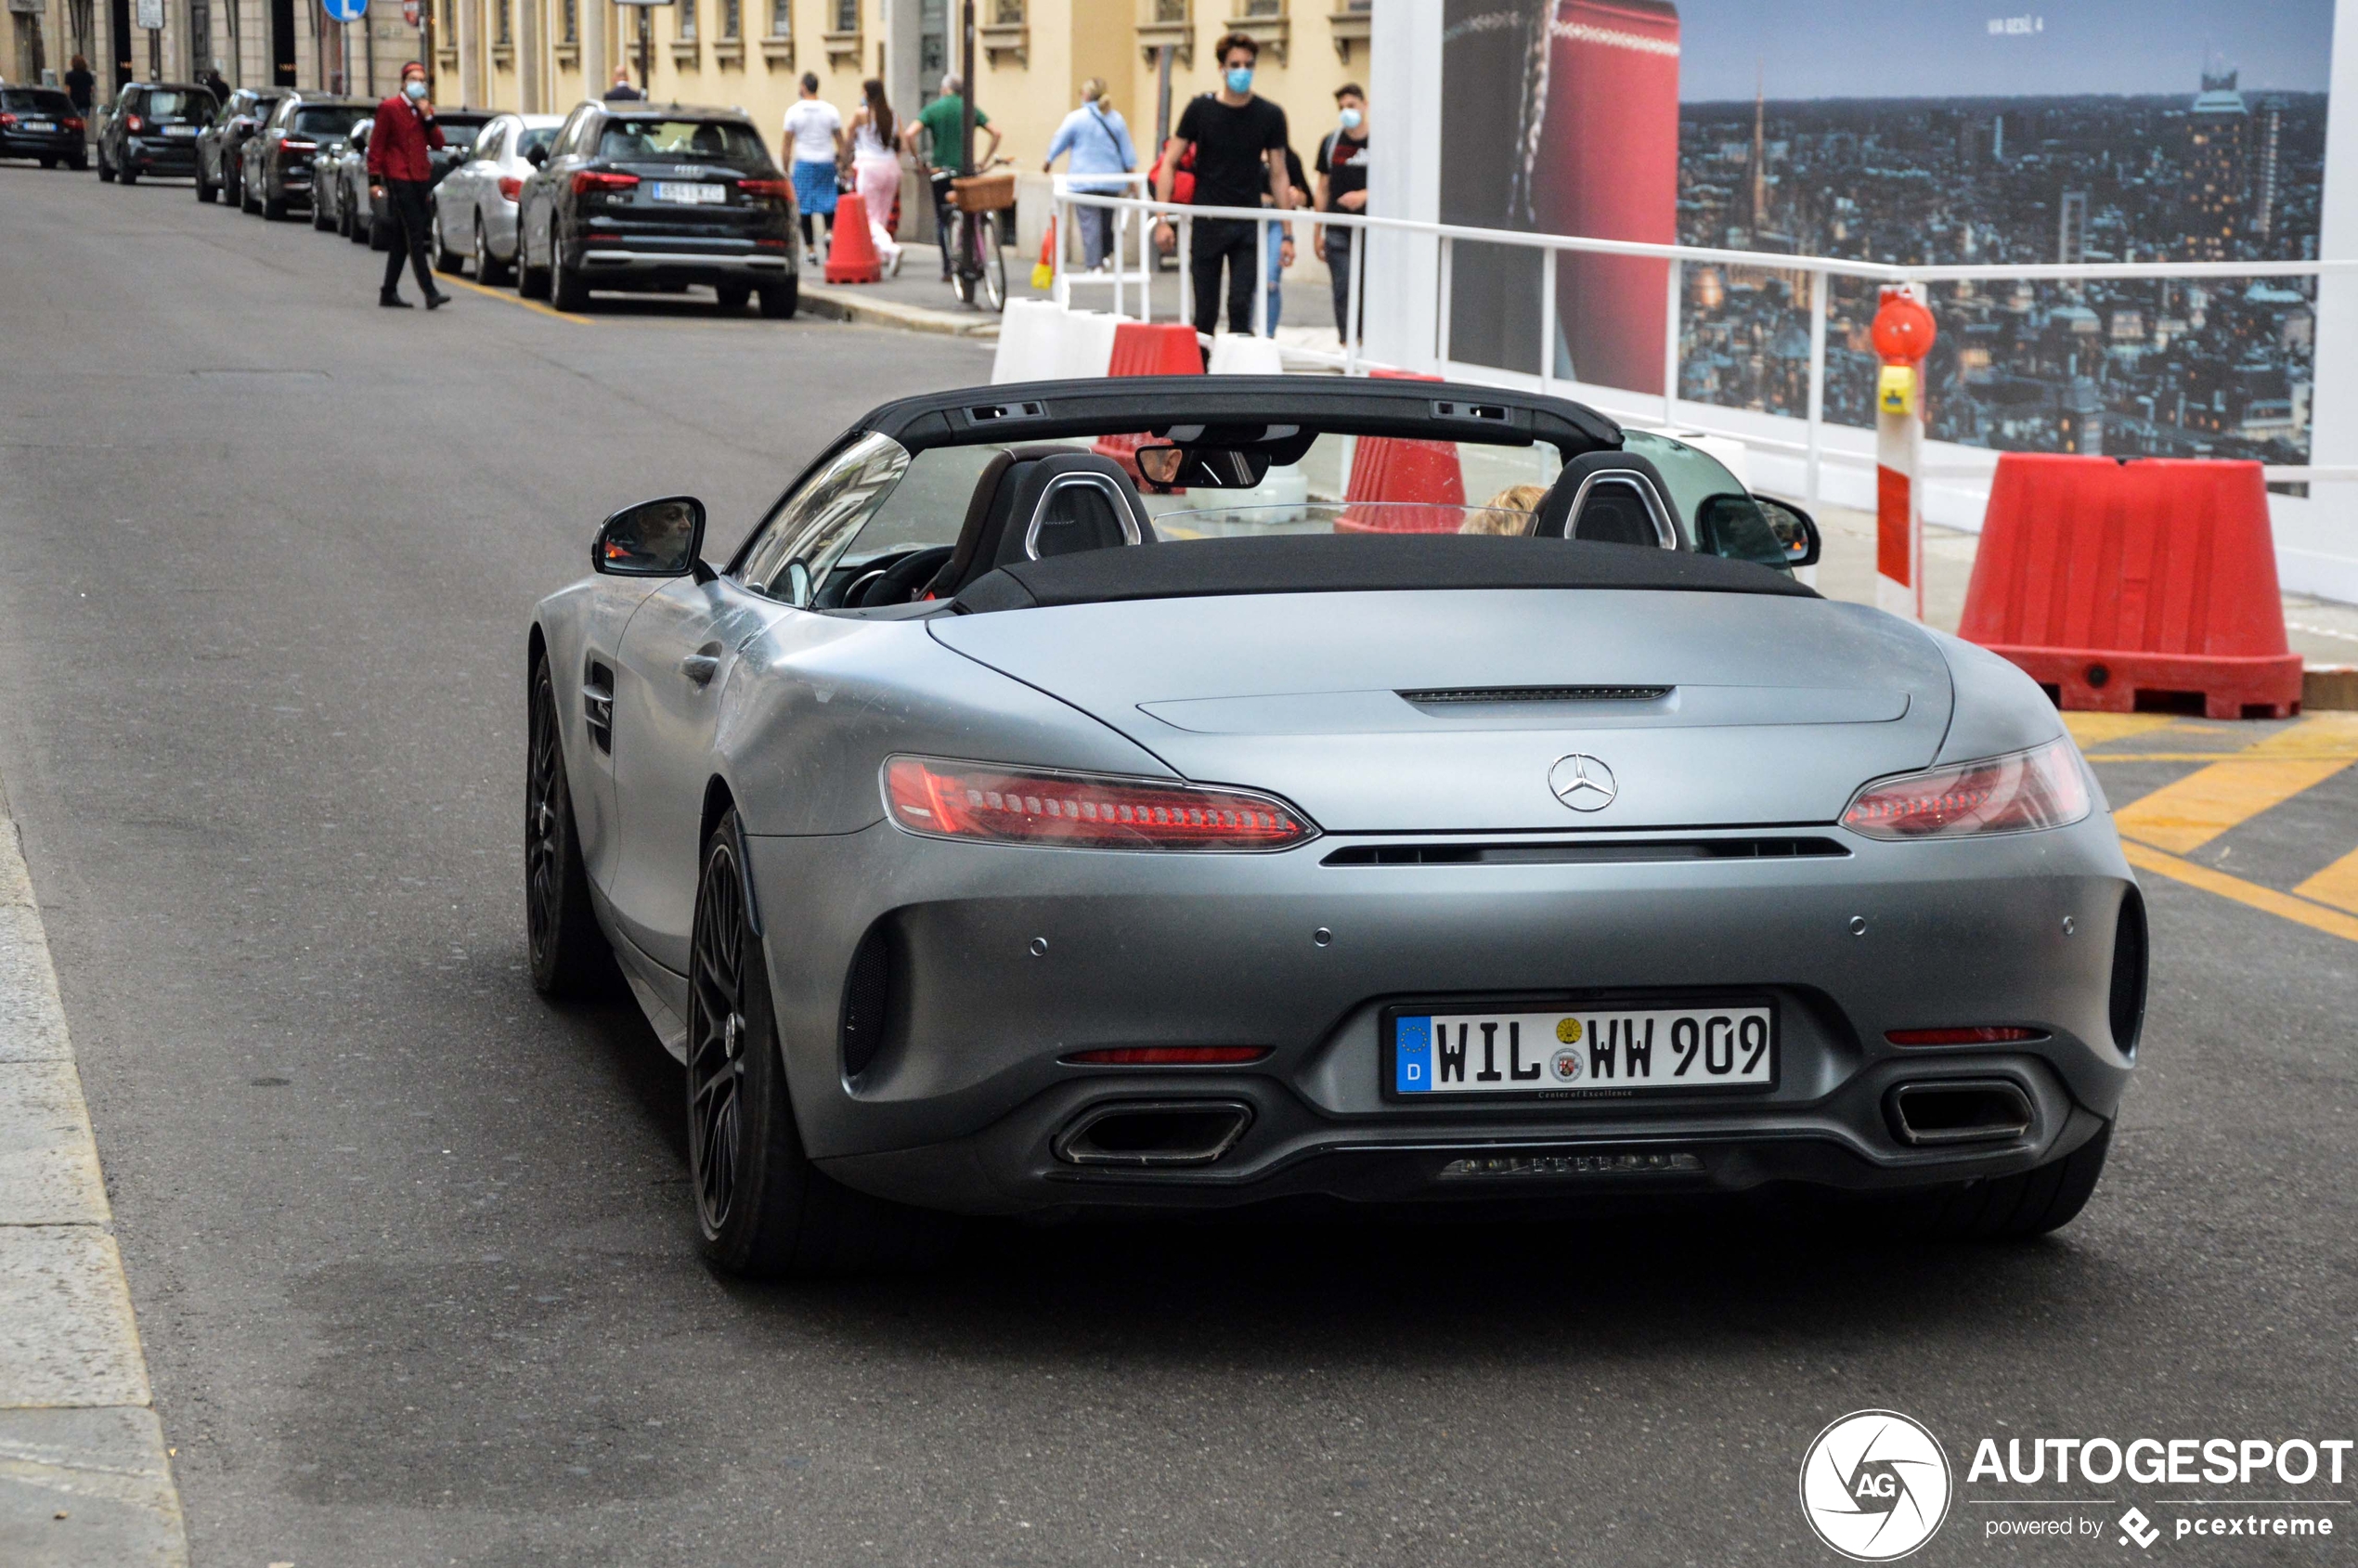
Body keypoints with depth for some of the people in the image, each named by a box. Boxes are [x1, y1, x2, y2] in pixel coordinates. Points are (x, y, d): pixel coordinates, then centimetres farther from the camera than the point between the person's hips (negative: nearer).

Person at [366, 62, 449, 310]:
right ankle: (430, 293, -19)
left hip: (420, 178, 7)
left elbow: (438, 143, 8)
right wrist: (374, 180, -11)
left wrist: (428, 117, -6)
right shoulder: (389, 108, -3)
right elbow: (376, 145, -5)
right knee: (415, 236, -13)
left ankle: (389, 293, 18)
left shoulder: (425, 109, 16)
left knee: (403, 239, 11)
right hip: (398, 179, -7)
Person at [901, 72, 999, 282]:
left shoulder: (932, 109, -1)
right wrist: (984, 160, 5)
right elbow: (995, 134, -2)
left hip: (941, 172, -1)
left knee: (943, 221, 6)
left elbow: (909, 134, -13)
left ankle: (948, 269, 2)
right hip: (966, 170, 1)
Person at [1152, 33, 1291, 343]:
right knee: (1205, 312, 3)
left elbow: (1278, 175, 4)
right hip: (1207, 223, 0)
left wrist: (1286, 235, 0)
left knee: (1241, 306, -9)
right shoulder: (1201, 110, -2)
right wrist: (1163, 219, -9)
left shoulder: (1270, 116, 1)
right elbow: (1169, 163, 0)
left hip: (1249, 227, 0)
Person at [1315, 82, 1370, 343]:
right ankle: (1347, 344, 2)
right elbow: (1323, 188, 12)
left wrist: (1364, 196, -16)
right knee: (1343, 290, -1)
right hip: (1338, 231, 2)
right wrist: (1319, 232, 10)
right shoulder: (1331, 142, 8)